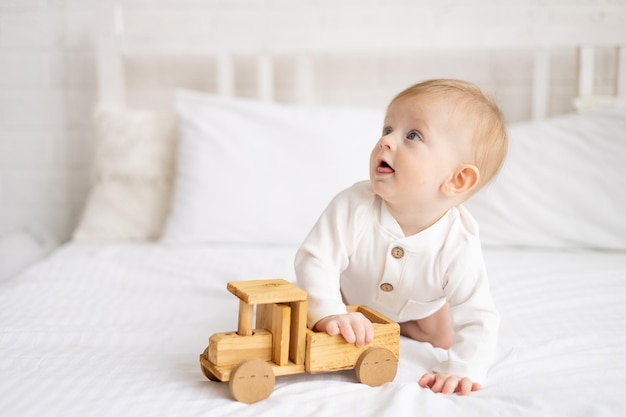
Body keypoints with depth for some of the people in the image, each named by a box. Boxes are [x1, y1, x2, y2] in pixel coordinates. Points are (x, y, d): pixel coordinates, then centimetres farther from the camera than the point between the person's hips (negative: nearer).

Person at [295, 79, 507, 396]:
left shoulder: (459, 245, -38)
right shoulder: (353, 206, -39)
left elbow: (478, 320, -35)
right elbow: (315, 260, -37)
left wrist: (461, 370, -51)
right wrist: (329, 314, -52)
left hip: (414, 307, 1)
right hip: (349, 300, 0)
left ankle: (399, 325, 20)